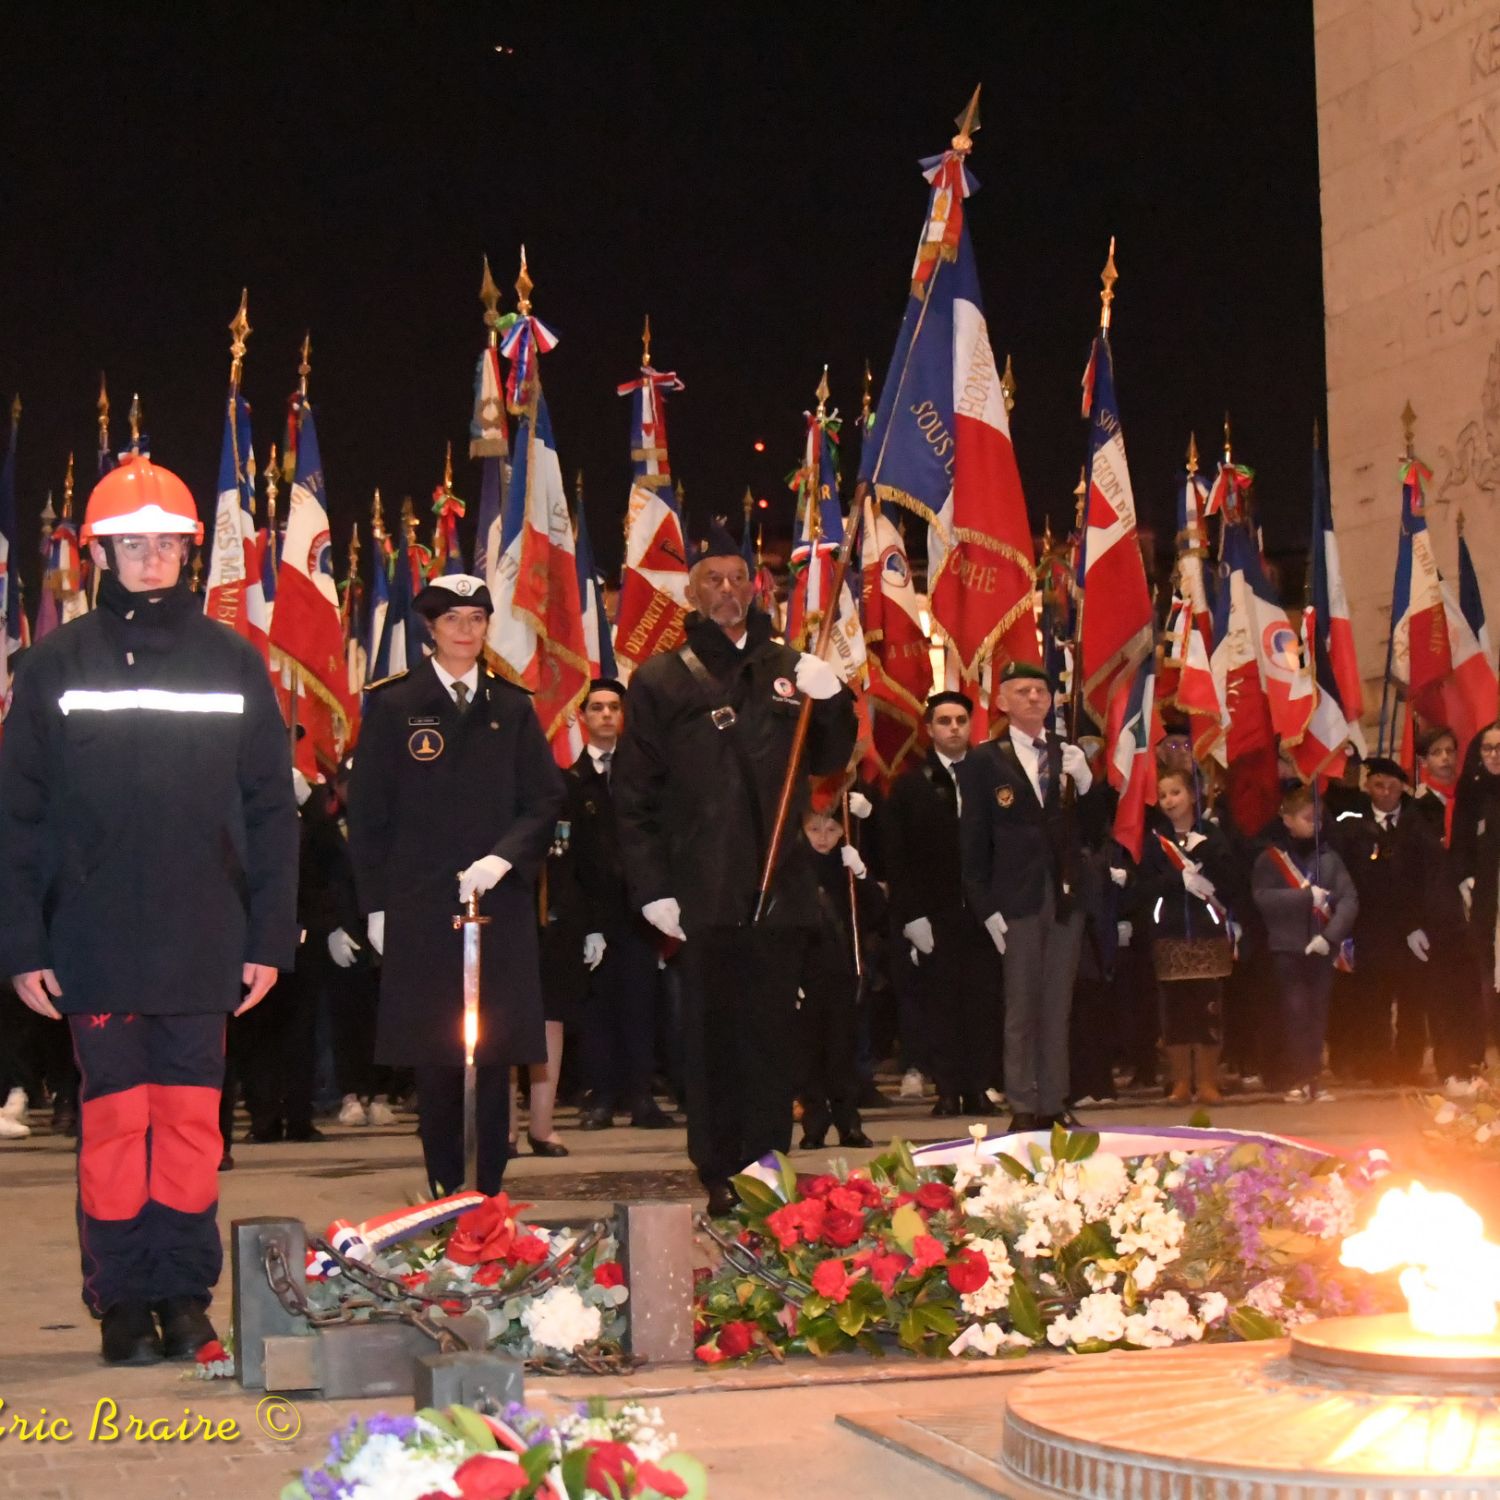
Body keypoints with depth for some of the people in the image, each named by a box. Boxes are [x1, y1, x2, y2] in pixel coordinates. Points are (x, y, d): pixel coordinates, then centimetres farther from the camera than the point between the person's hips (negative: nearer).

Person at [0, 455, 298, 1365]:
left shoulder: (234, 664, 6)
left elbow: (271, 810, 6)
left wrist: (270, 938, 1)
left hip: (203, 947, 1)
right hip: (95, 944, -1)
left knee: (191, 1119, 4)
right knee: (113, 1120, 3)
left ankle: (187, 1297, 14)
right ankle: (124, 1303, 12)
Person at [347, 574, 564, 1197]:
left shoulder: (512, 707, 10)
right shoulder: (393, 705, 4)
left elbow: (545, 800, 8)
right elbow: (368, 812, 5)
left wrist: (503, 857, -10)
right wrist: (375, 904, 0)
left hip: (500, 903, 2)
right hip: (419, 906, -1)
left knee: (494, 1056, -1)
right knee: (434, 1057, 1)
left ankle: (487, 1193, 5)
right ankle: (445, 1192, 10)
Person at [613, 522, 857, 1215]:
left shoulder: (788, 668, 12)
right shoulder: (661, 679, 4)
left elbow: (828, 761, 14)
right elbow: (634, 794, 2)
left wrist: (831, 701, -6)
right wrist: (651, 888, -6)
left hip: (780, 883, 3)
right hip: (701, 890, -2)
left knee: (772, 1029, 5)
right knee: (712, 1031, 0)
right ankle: (720, 1175, 7)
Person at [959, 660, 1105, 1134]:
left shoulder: (1069, 755, 11)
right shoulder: (984, 761, 1)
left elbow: (1094, 832, 9)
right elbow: (973, 842, -2)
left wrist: (1085, 780, -7)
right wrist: (987, 909, -9)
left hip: (1066, 895, 4)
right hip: (1018, 900, -4)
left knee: (1058, 1007, 8)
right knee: (1021, 1010, -1)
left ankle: (1054, 1104, 15)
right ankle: (1023, 1108, 5)